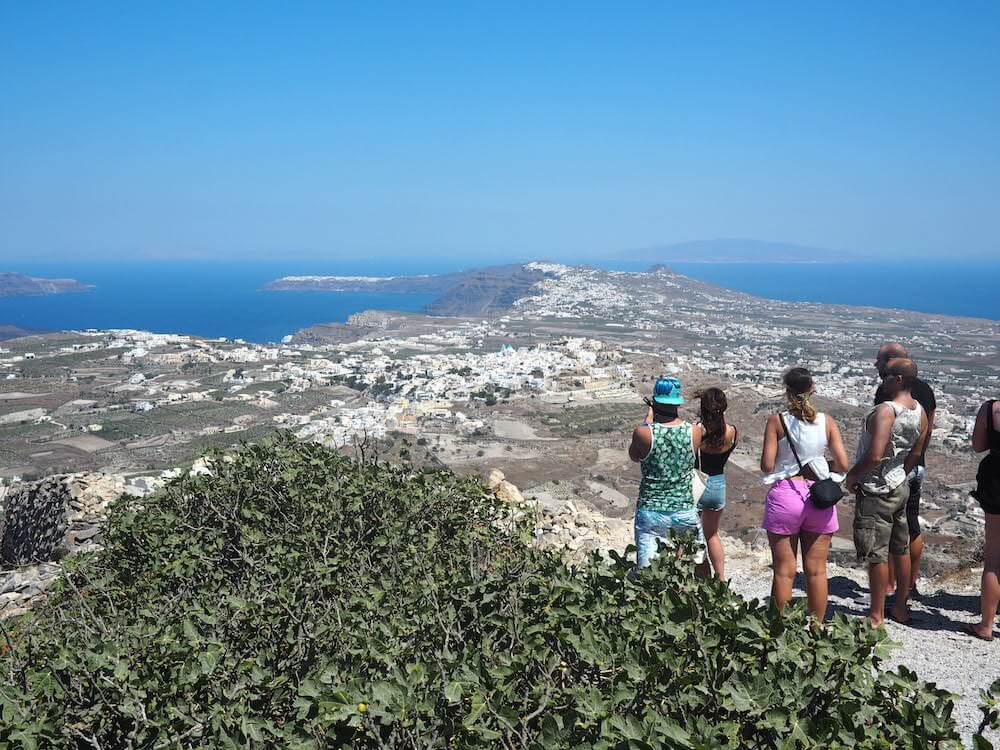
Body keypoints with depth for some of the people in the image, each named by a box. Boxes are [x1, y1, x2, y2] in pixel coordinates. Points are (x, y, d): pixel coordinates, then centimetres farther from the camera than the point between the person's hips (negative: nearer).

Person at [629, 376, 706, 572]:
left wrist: (648, 418, 12)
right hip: (685, 510, 2)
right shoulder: (694, 432, -8)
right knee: (700, 562, 25)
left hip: (651, 511, -2)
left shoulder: (643, 433, -15)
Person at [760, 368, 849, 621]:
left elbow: (766, 466, -10)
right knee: (816, 570, 12)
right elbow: (842, 465, -3)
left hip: (785, 495, -2)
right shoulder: (827, 422, 0)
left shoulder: (777, 421, -7)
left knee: (784, 571, 7)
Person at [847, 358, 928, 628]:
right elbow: (915, 454, 11)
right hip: (900, 487, 9)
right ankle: (901, 607, 31)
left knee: (876, 555, 1)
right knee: (901, 550, 18)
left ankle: (876, 615, 11)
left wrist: (852, 475, -14)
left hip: (876, 492, -9)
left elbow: (874, 456, -30)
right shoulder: (920, 412, 2)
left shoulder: (884, 411, -26)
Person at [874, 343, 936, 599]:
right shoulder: (926, 389, 10)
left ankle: (889, 587, 2)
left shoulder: (888, 390, -16)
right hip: (918, 467, 9)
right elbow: (929, 430, 17)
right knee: (912, 526, 16)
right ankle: (911, 584, 25)